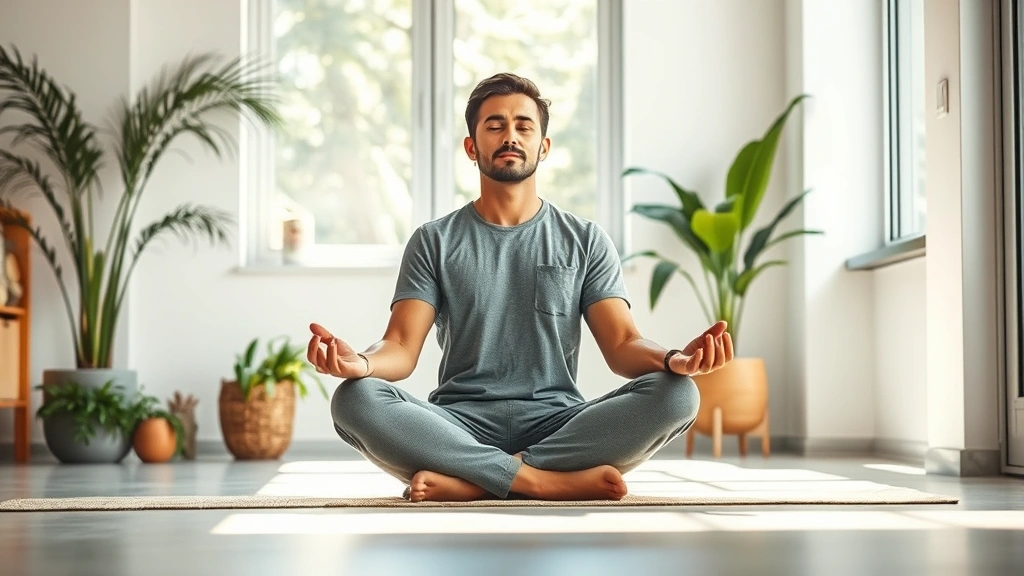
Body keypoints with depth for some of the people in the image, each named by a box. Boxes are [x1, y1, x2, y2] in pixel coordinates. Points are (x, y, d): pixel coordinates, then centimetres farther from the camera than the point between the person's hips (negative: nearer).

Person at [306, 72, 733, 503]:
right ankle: (553, 481, -29)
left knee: (675, 394, -27)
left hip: (557, 425, 1)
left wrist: (673, 360, -22)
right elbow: (401, 347, 1)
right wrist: (361, 363, -25)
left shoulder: (586, 241, 13)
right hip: (461, 426, -1)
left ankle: (469, 482, -27)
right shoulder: (434, 242, 12)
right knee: (356, 400, -29)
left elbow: (622, 345, 3)